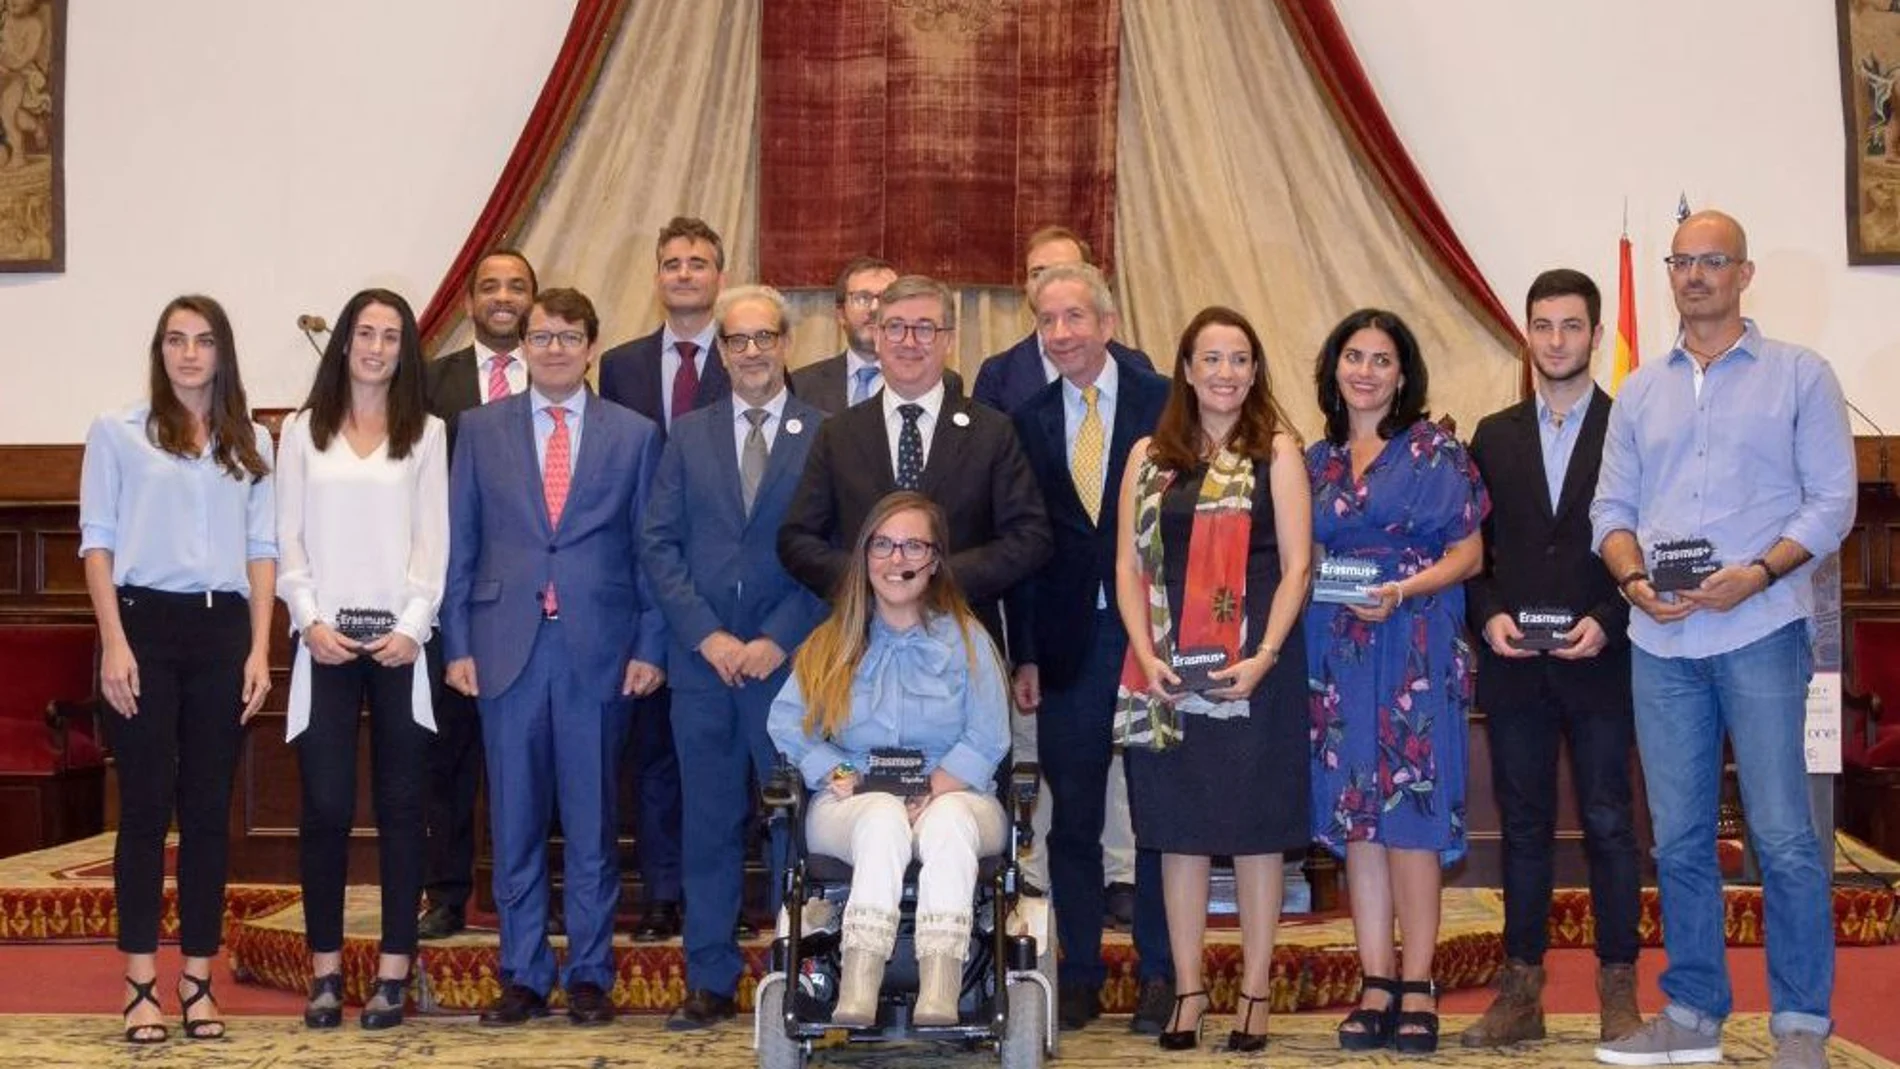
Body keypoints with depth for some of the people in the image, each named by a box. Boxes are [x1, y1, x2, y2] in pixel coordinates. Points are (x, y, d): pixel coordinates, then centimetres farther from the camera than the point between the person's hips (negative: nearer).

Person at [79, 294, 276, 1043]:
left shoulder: (251, 444, 13)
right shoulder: (118, 432, 5)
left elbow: (262, 549, 10)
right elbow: (98, 540, 0)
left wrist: (260, 649, 1)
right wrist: (113, 642, -10)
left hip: (223, 631, 3)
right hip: (145, 624, -3)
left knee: (209, 808, 5)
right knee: (146, 806, -1)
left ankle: (198, 980, 12)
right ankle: (141, 984, 4)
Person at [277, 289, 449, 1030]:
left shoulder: (426, 433, 7)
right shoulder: (302, 431, 10)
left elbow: (433, 538, 2)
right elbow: (288, 536, 6)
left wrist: (413, 627, -9)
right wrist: (310, 621, -7)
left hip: (399, 637, 0)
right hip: (326, 638, 0)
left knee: (399, 806, 2)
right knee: (325, 807, -1)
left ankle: (393, 971, 7)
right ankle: (325, 971, 6)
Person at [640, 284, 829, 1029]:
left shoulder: (825, 435, 1)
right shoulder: (688, 435, 10)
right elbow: (659, 544, 5)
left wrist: (780, 639, -11)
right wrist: (706, 635, -6)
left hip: (790, 659, -2)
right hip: (703, 660, 3)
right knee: (709, 823, 7)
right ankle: (711, 981, 15)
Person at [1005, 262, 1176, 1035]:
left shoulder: (1165, 404, -2)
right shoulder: (1028, 421, 7)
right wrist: (1024, 655, 4)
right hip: (1067, 643, 3)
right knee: (1072, 817, 8)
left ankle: (1160, 974, 16)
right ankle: (1079, 973, 19)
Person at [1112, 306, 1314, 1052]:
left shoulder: (1276, 451, 1)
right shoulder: (1150, 456, 9)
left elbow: (1296, 565, -4)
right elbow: (1128, 566, 5)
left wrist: (1264, 657, -14)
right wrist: (1146, 655, -8)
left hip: (1256, 664, -2)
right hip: (1168, 667, 2)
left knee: (1257, 824, 3)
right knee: (1179, 827, 6)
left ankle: (1255, 993, 12)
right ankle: (1188, 990, 15)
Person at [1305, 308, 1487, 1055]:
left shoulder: (1435, 451, 1)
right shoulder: (1316, 461, 13)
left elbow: (1469, 552, -3)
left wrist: (1404, 591, -17)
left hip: (1414, 649, -4)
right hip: (1336, 651, 4)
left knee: (1408, 811, -5)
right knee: (1354, 816, 4)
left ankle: (1417, 986, 2)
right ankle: (1375, 983, 9)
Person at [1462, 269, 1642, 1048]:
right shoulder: (1493, 436, 11)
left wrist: (1608, 623, -13)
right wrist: (1488, 616, -5)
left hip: (1601, 659, -3)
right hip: (1513, 663, 3)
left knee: (1609, 824, 2)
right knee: (1523, 827, 7)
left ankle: (1618, 990, 11)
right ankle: (1520, 991, 12)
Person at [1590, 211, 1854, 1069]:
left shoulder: (1799, 375, 4)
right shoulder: (1640, 392, 15)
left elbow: (1832, 499, -2)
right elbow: (1612, 506, 13)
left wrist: (1759, 573, -16)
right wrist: (1634, 578, -6)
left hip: (1760, 631, -4)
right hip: (1661, 641, 4)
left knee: (1783, 835, -5)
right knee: (1679, 839, 8)